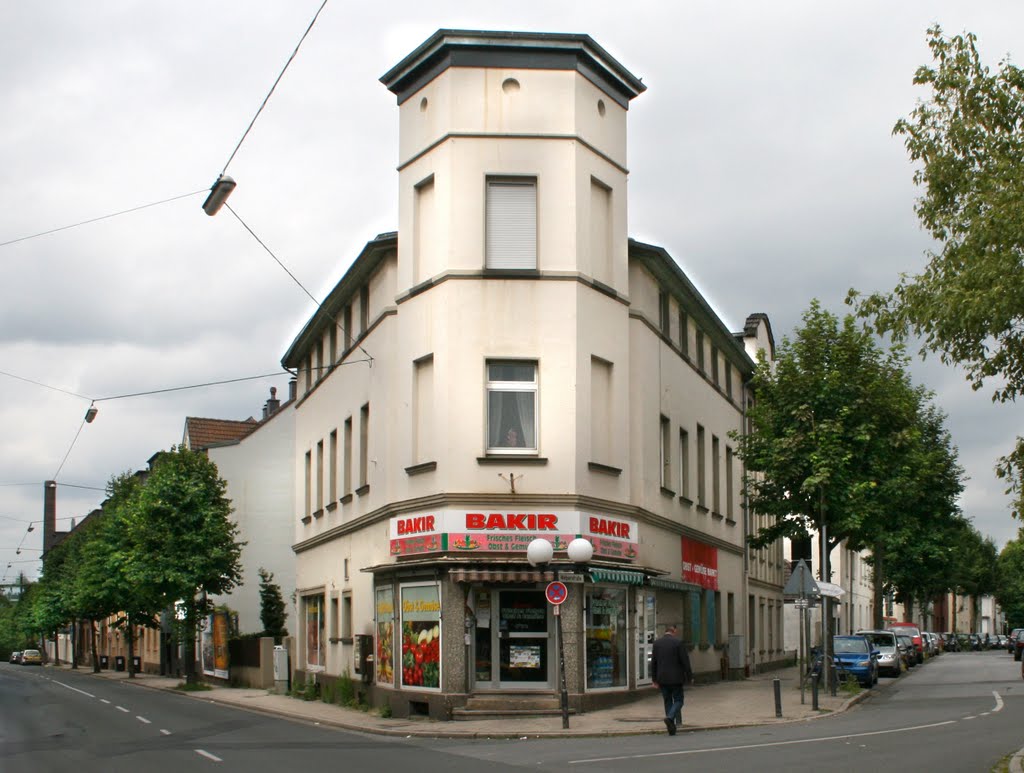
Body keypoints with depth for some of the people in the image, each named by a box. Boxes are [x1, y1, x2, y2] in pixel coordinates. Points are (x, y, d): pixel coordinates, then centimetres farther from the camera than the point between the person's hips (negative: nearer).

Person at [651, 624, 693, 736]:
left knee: (667, 701, 11)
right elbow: (685, 661, -7)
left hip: (662, 678, 4)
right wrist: (689, 676, 2)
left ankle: (671, 726, 9)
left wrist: (654, 679, 11)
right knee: (678, 701, 4)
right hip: (675, 677, -3)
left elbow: (653, 662, 6)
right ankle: (670, 718, -22)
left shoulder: (657, 643, 3)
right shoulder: (677, 643, -7)